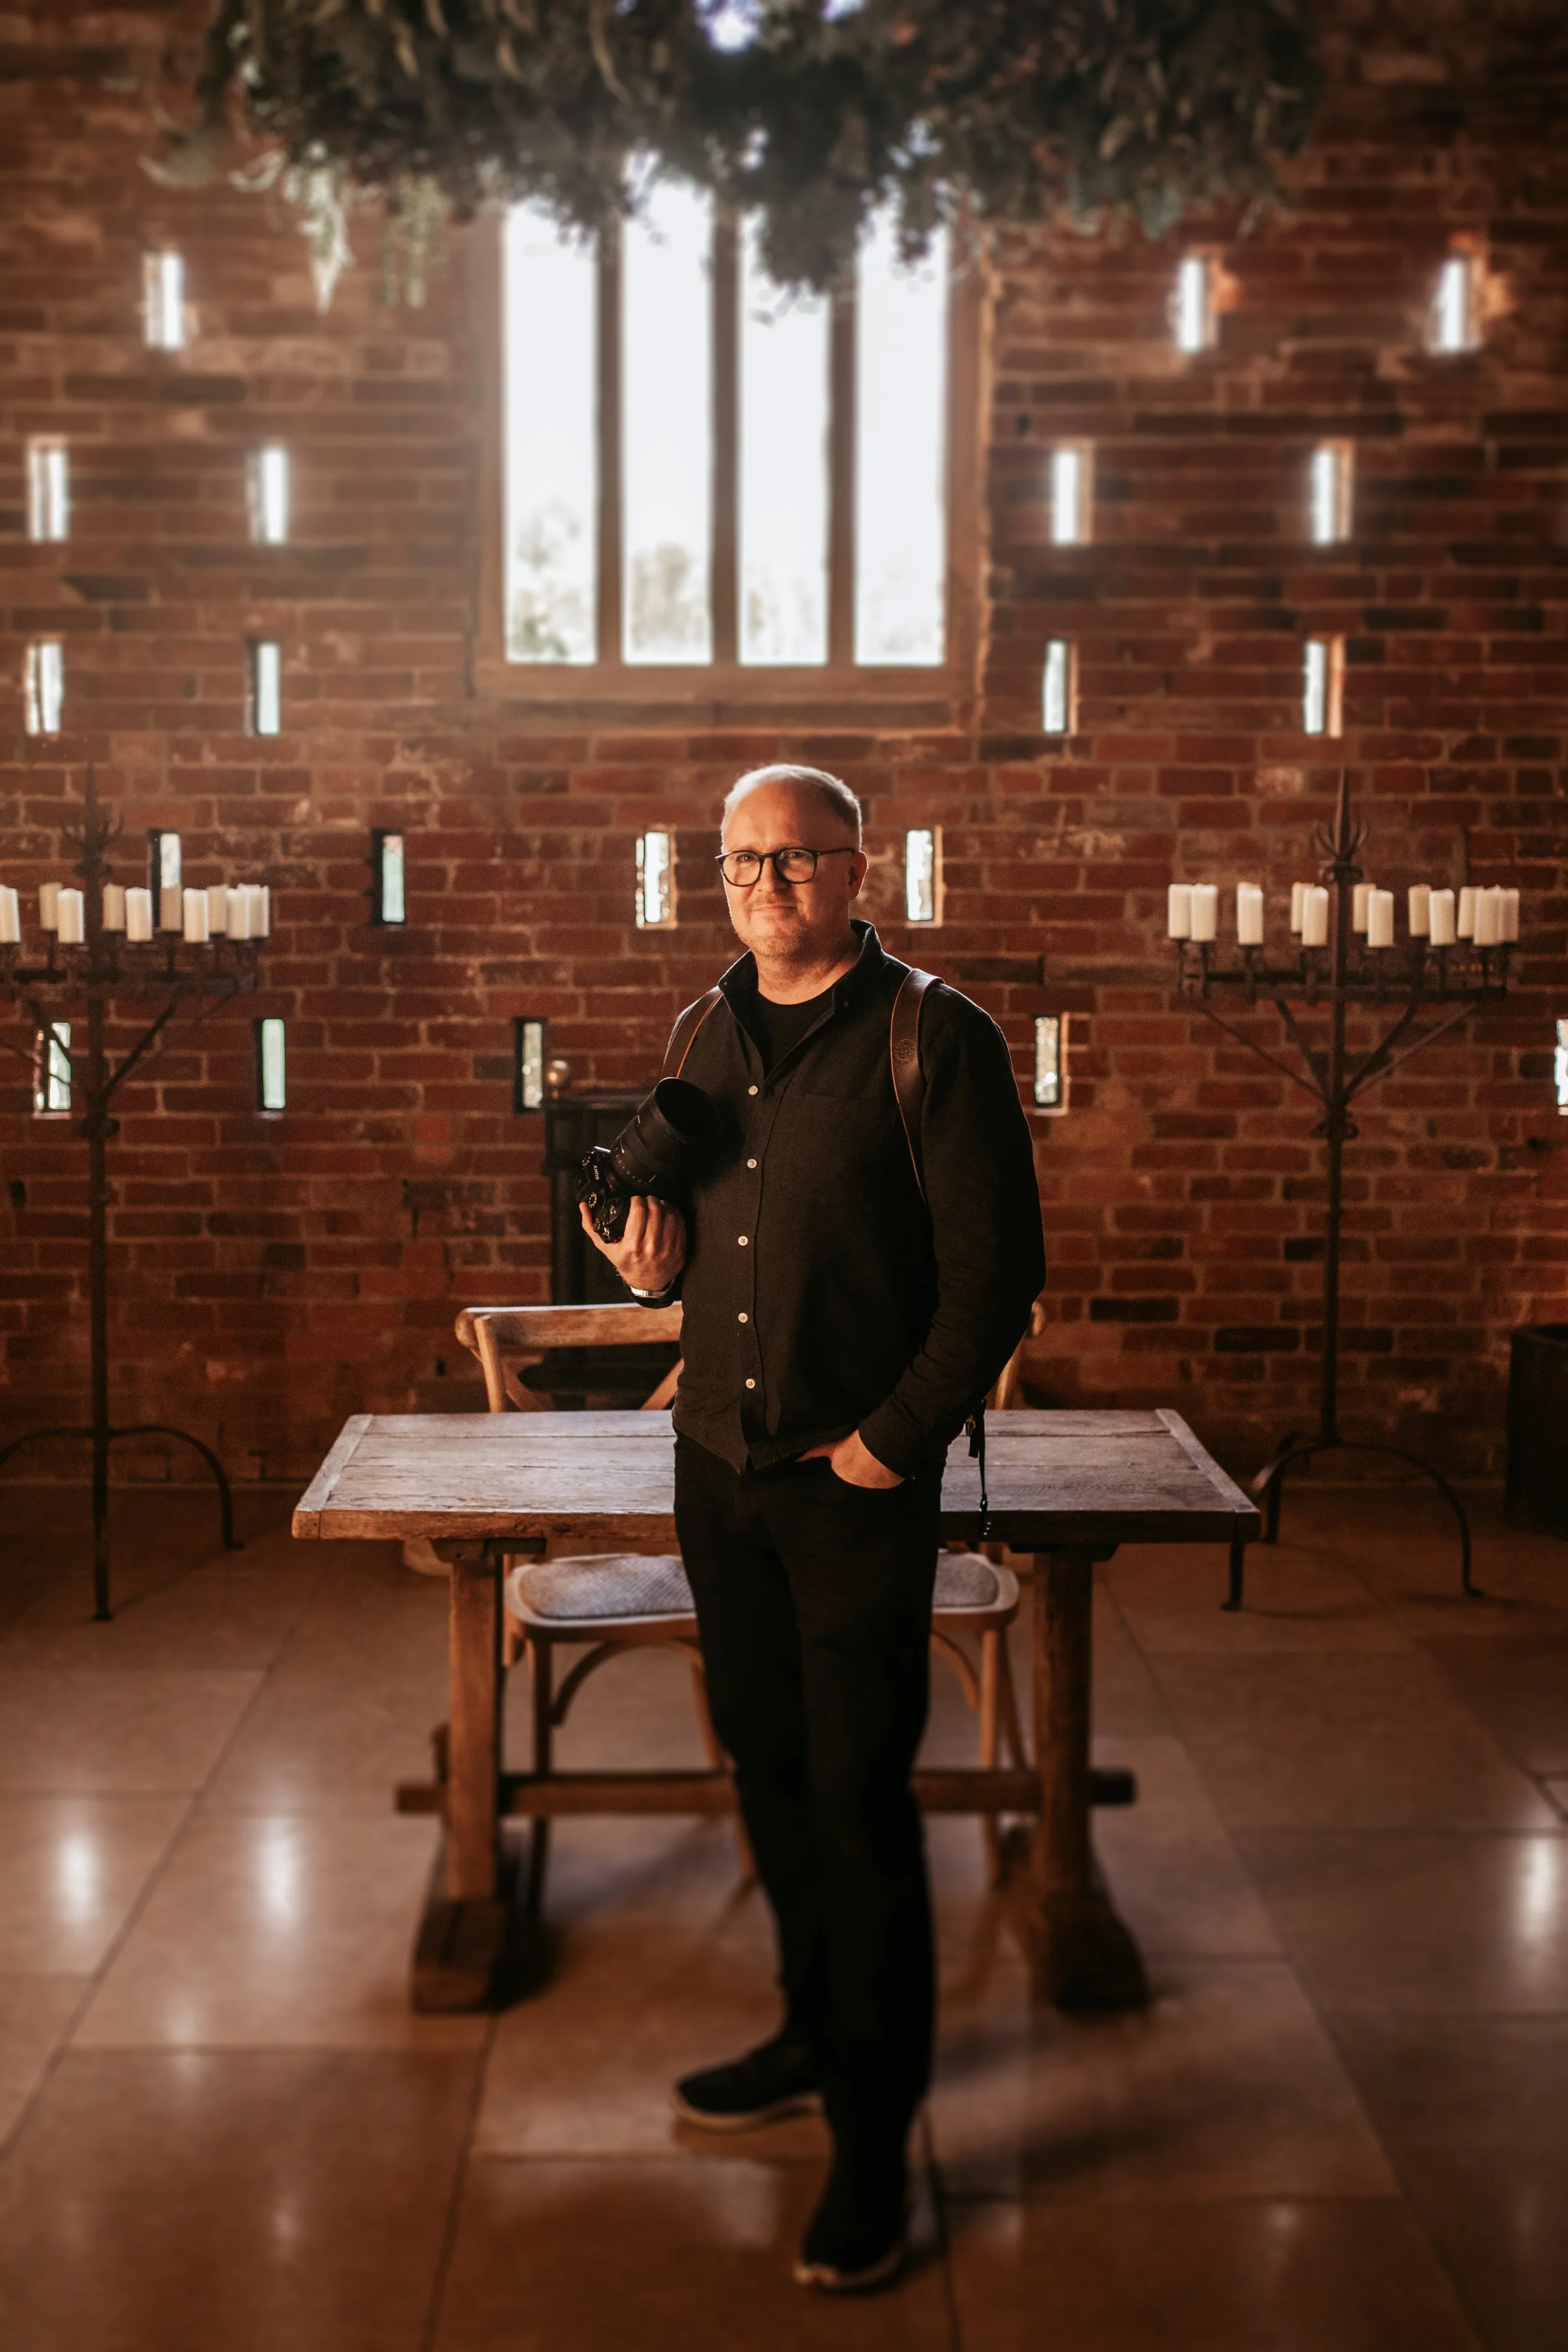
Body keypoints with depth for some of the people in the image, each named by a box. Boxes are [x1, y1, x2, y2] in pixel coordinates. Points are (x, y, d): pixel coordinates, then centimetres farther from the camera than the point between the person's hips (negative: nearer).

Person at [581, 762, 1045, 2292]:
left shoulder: (933, 1038, -10)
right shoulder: (705, 1034, 10)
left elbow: (997, 1268, -12)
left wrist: (895, 1440, -14)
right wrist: (657, 1263, -1)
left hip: (857, 1481, -6)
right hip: (717, 1463, 6)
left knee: (861, 1802, -1)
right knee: (766, 1764, 16)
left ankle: (874, 2134, 12)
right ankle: (814, 2035, 36)